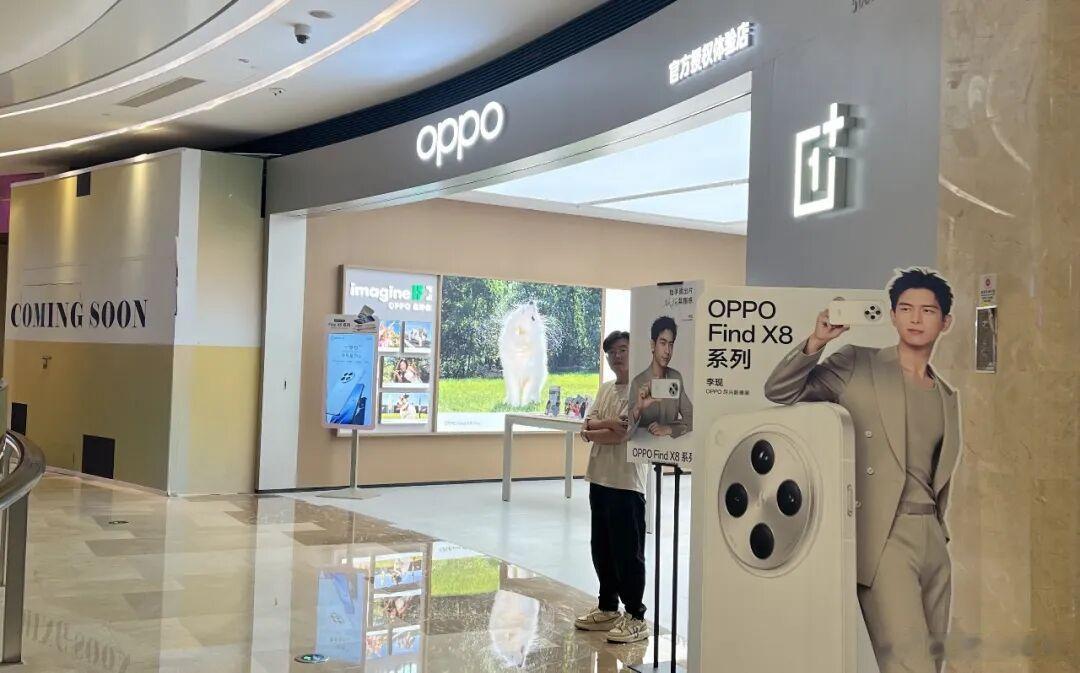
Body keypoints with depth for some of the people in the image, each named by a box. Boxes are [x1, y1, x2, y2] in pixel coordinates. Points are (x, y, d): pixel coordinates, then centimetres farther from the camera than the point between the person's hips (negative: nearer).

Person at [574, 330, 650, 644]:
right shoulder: (604, 388, 14)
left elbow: (620, 434, -19)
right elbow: (588, 423, 7)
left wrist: (591, 431, -5)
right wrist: (606, 423, -13)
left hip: (626, 483, -8)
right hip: (599, 479, 8)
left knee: (628, 552, -2)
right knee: (601, 549, 15)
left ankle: (636, 617, 6)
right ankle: (608, 607, 27)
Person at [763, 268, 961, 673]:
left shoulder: (947, 397, 17)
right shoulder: (857, 365, 2)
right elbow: (779, 392, -4)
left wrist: (937, 530, 15)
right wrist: (816, 342, -17)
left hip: (933, 538, 6)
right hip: (883, 536, -6)